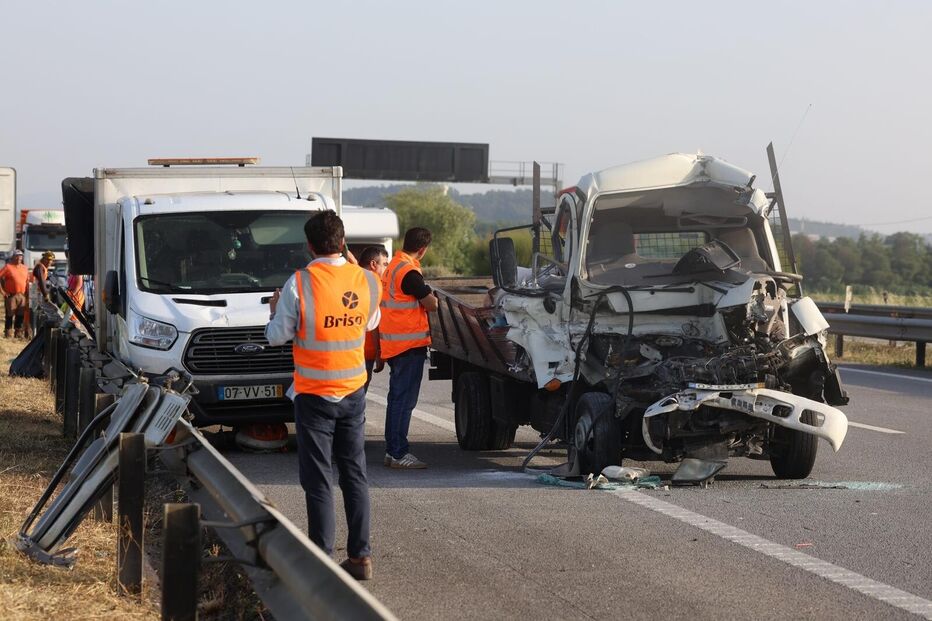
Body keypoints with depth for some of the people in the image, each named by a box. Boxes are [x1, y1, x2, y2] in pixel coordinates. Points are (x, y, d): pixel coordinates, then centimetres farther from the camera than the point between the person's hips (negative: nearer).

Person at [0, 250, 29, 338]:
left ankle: (18, 333, 16)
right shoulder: (8, 267, -3)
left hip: (22, 295, 5)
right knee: (9, 315, -1)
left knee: (20, 315, 7)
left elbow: (27, 280, 21)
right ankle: (7, 333, 4)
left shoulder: (25, 268, 13)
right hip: (11, 295, -5)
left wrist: (26, 292, 10)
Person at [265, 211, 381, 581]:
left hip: (314, 395, -4)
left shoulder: (300, 284, -16)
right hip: (353, 392, 4)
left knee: (318, 480, 1)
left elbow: (277, 336, -8)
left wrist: (275, 311, 14)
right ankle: (360, 556, 12)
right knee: (355, 474, 12)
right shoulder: (366, 281, -3)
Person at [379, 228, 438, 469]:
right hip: (409, 344, -10)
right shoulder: (409, 272, -18)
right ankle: (398, 453, -7)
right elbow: (431, 304, -15)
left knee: (397, 398, 15)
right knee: (404, 400, -7)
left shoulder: (393, 266, 11)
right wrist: (430, 295, 6)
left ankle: (392, 450, 20)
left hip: (393, 345, 10)